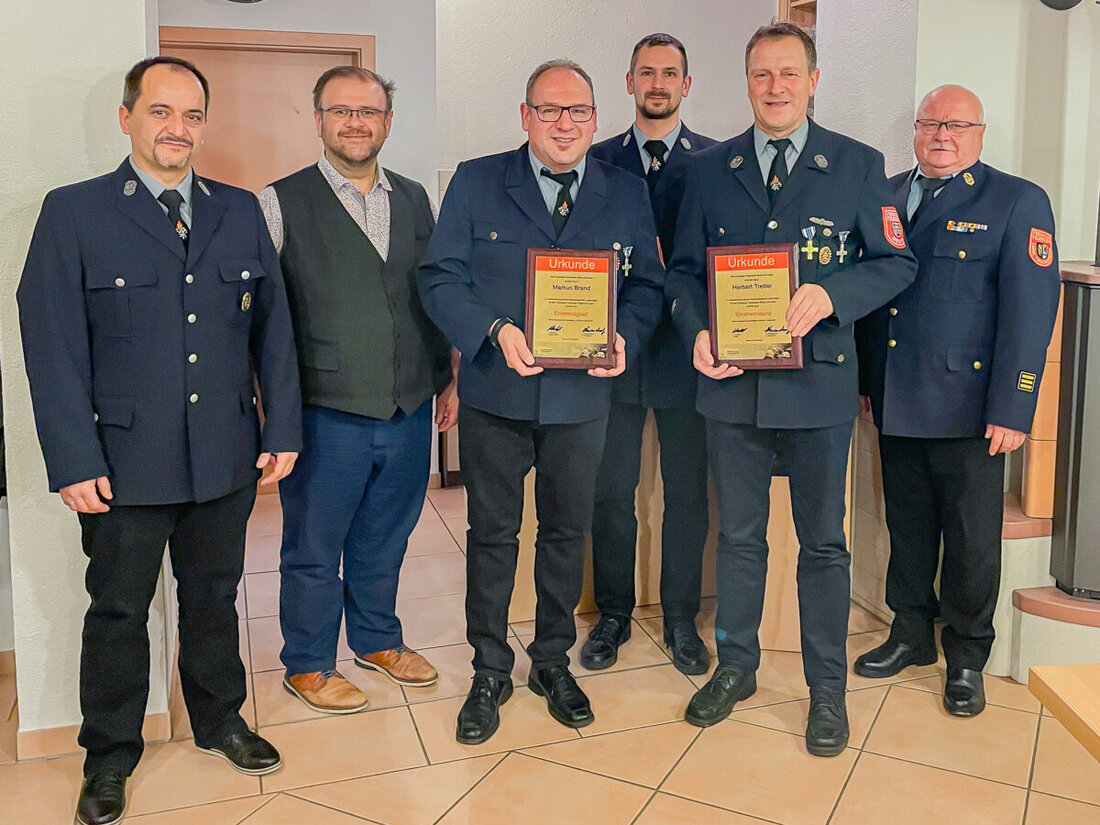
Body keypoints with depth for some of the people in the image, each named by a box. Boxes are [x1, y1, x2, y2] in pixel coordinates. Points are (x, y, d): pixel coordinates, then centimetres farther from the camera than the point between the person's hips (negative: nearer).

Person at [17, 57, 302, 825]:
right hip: (126, 463, -3)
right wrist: (75, 461, -12)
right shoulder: (73, 213, -4)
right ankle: (110, 756, 30)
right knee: (119, 611, 12)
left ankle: (220, 719, 39)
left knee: (214, 595, 18)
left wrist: (283, 429, 2)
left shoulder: (241, 211, 6)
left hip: (227, 457, 3)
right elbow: (53, 347, -8)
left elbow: (273, 325, 7)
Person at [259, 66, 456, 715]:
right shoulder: (282, 203, -5)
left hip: (409, 412, 4)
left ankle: (378, 639, 39)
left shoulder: (414, 199, 10)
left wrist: (447, 379, 14)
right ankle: (308, 666, 28)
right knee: (313, 549, 10)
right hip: (325, 415, -4)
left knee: (385, 539, 19)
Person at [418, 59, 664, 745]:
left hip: (582, 397, 2)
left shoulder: (627, 194, 4)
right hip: (496, 393, -1)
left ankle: (554, 661, 33)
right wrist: (496, 332, -22)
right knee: (493, 534, 9)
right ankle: (491, 673, 25)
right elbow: (441, 279, -5)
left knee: (567, 533, 14)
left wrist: (624, 336, -16)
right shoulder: (476, 183, -1)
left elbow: (647, 285, 5)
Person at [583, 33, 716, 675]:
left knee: (687, 493, 8)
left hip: (687, 350, -1)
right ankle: (613, 615, 25)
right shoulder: (600, 161, 8)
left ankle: (681, 618, 24)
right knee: (612, 490, 9)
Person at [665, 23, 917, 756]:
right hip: (732, 384, 2)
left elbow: (897, 262, 0)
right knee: (739, 535, 14)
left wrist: (831, 295, -19)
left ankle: (827, 688, 24)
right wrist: (697, 331, -10)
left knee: (823, 541, 8)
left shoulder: (858, 165, 0)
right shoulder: (710, 170, 6)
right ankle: (737, 666, 32)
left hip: (819, 385, -2)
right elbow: (685, 268, 9)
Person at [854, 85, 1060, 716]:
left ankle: (967, 657, 24)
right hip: (894, 403, 5)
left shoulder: (1018, 202, -5)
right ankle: (912, 634, 34)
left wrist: (1012, 411, -16)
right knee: (907, 526, 16)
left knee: (971, 538, 6)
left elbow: (1030, 313, -11)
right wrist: (861, 378, 9)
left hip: (966, 406, -4)